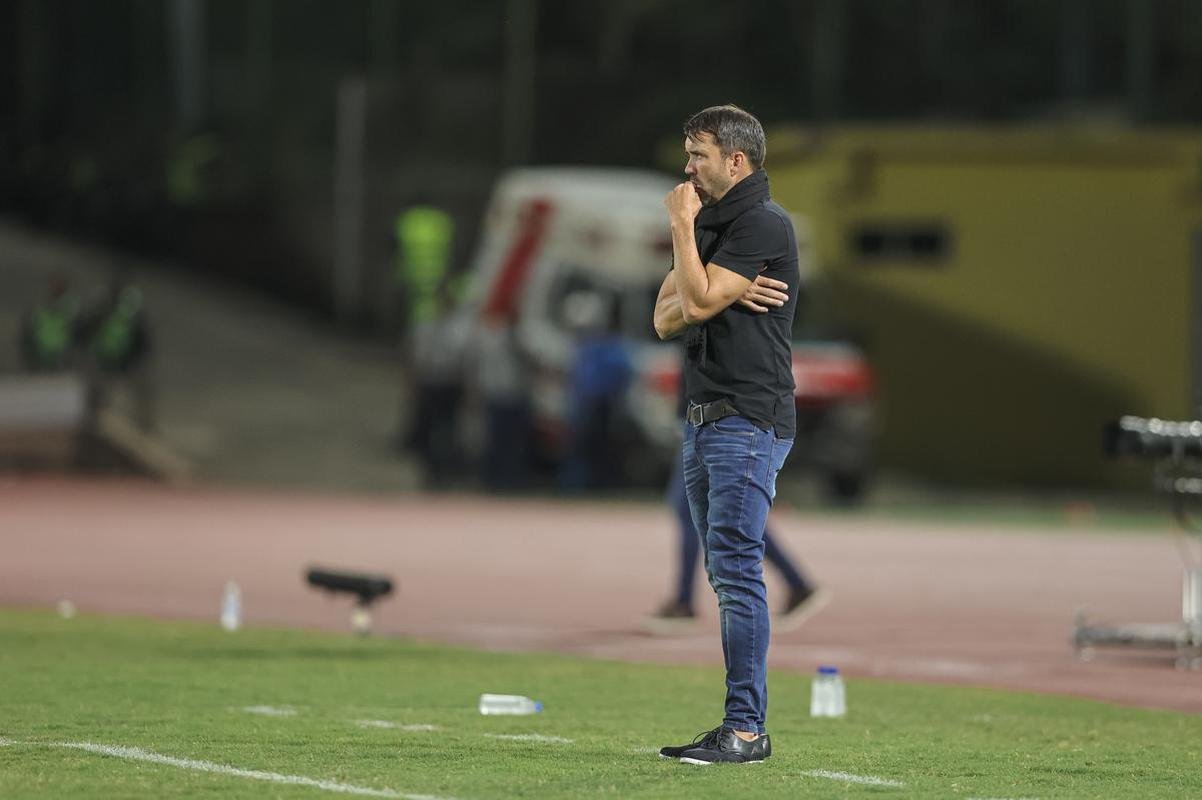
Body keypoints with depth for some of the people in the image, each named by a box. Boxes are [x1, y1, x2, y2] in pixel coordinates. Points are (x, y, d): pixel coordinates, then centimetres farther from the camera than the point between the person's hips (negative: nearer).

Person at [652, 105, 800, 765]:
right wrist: (703, 300, -8)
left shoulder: (764, 225, -10)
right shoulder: (711, 224, 19)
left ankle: (745, 728, -15)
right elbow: (666, 317, 12)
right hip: (703, 419, 10)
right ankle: (746, 727, 11)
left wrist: (682, 226, -8)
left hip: (747, 420, -10)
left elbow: (698, 300, -18)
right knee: (726, 577, 9)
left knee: (737, 571, -13)